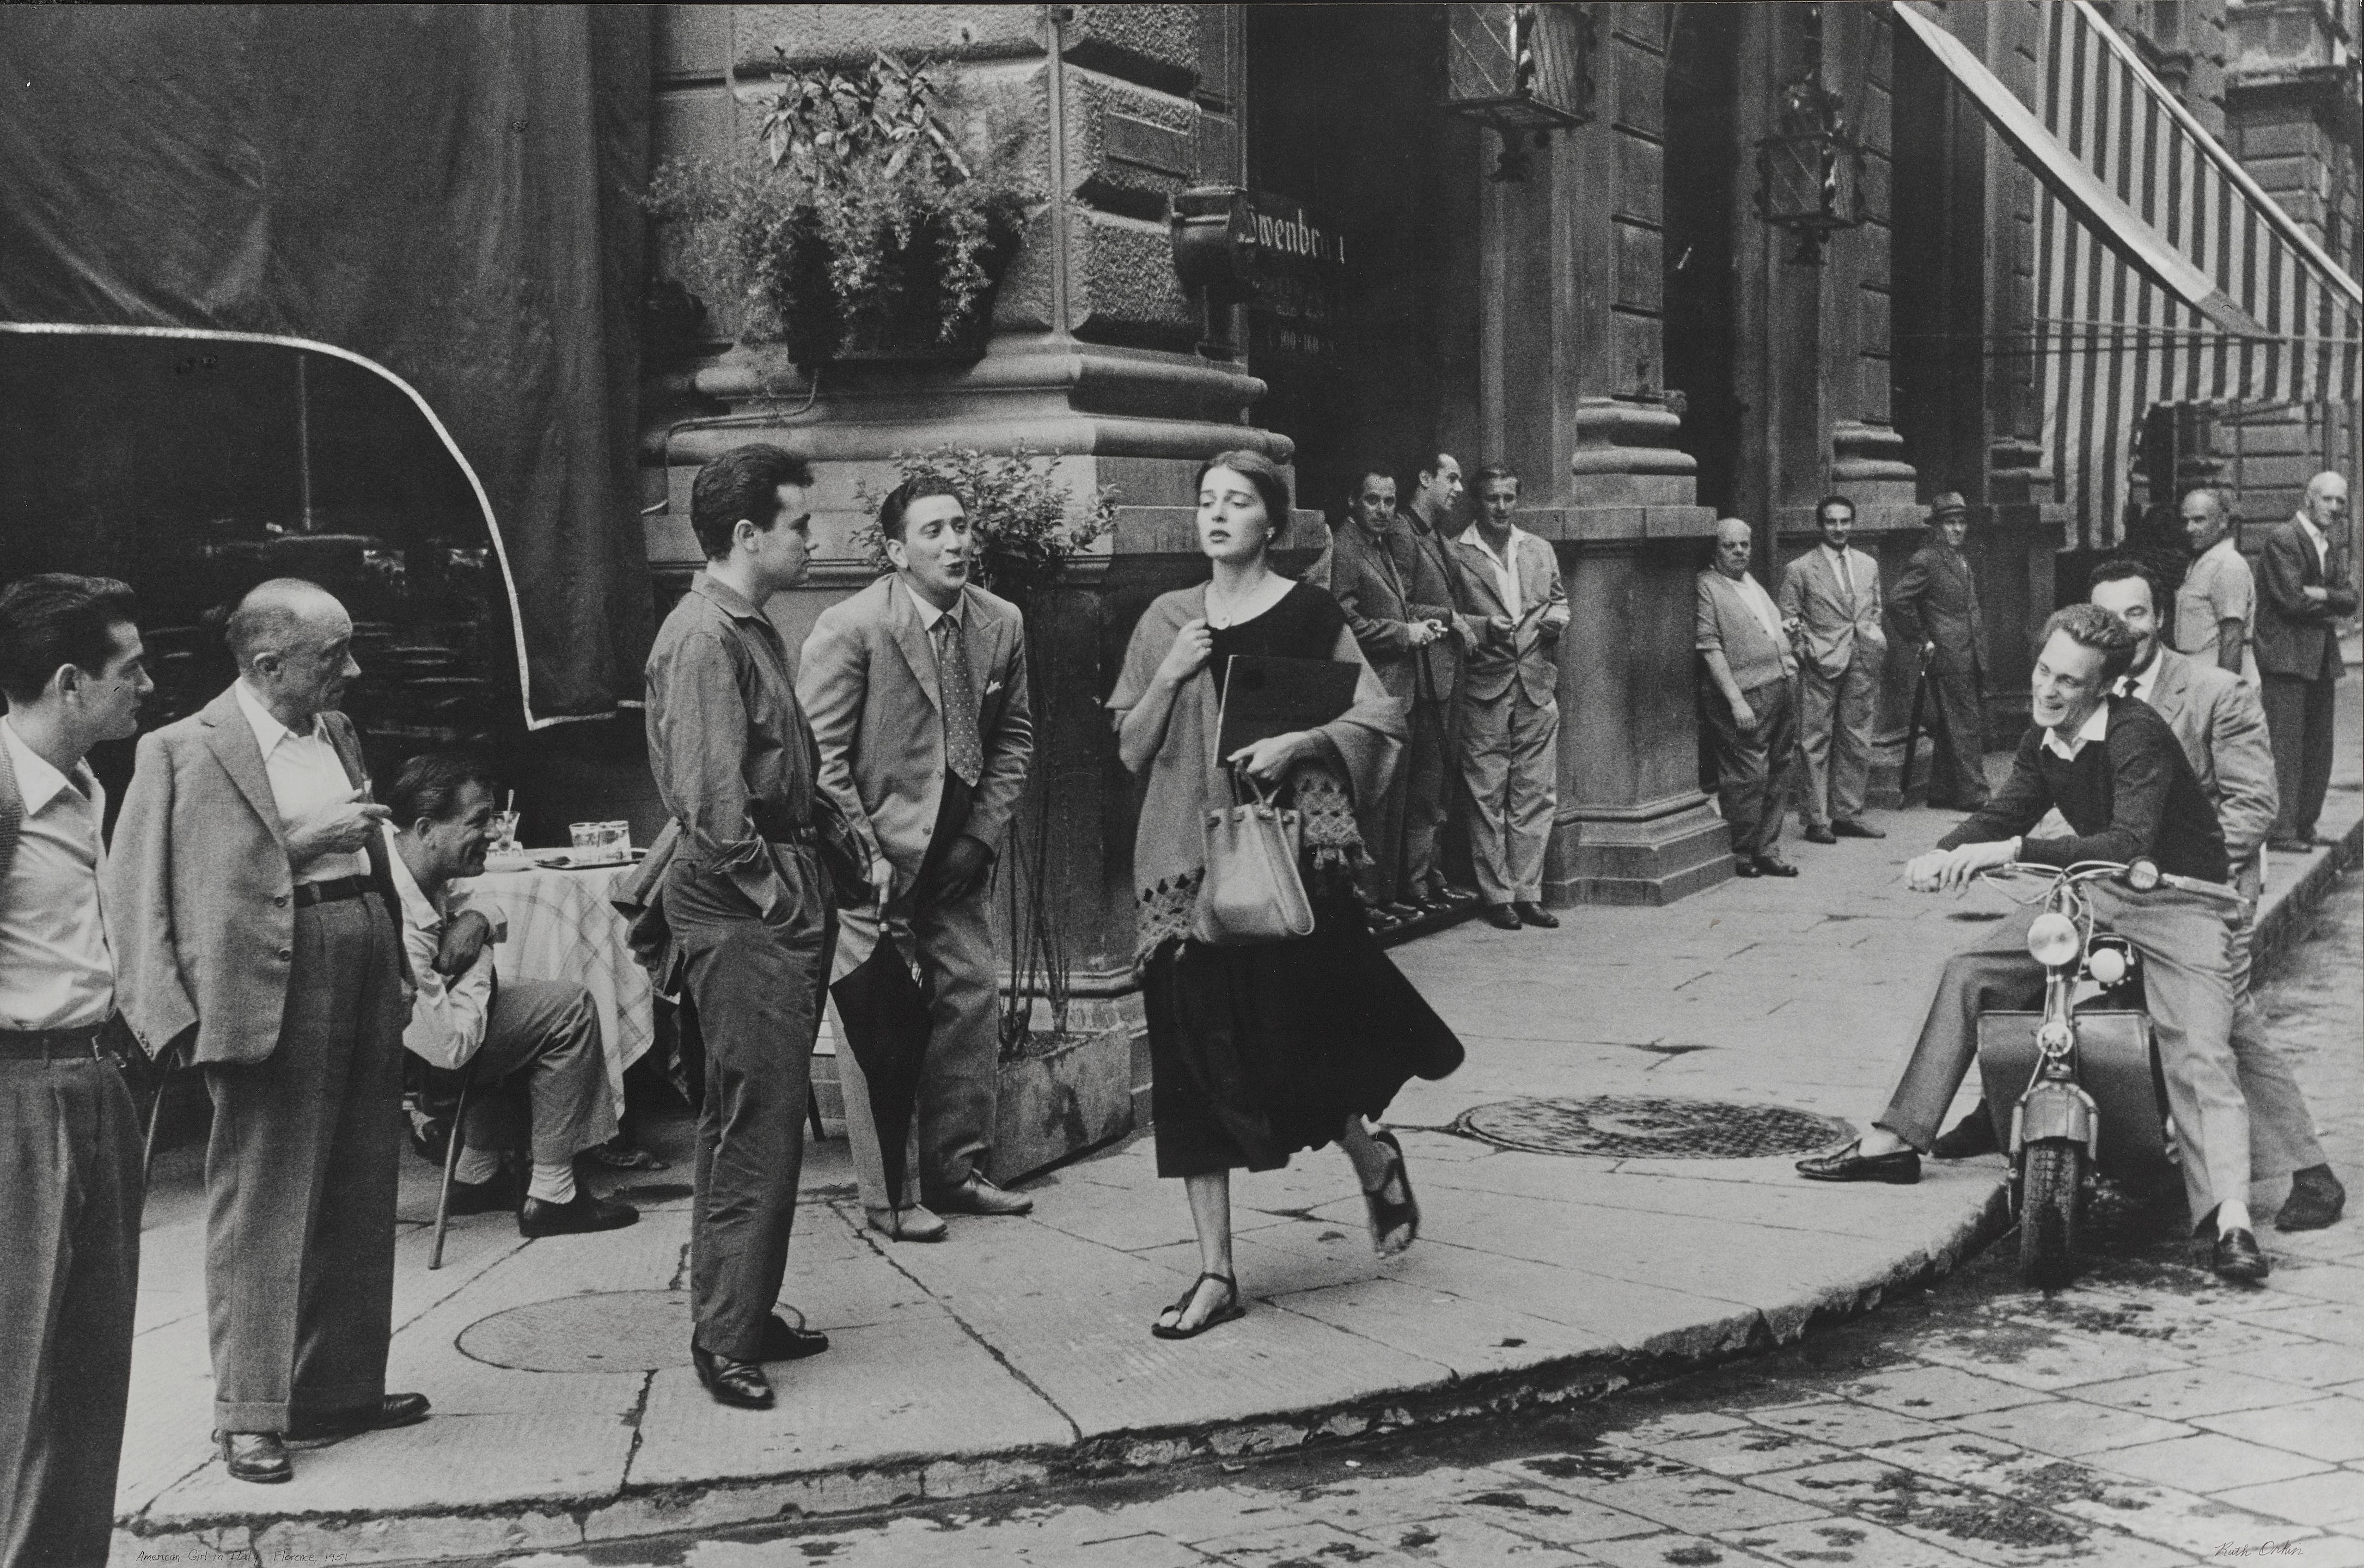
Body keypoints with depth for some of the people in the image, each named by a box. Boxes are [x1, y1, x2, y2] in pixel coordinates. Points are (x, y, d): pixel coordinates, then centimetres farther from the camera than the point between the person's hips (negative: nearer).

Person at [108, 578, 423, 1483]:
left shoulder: (336, 732, 14)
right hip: (270, 992, -7)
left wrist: (402, 966, 14)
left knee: (359, 1203, 14)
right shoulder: (184, 752, -8)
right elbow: (140, 892, -11)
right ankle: (251, 1415, 7)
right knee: (263, 1205, -2)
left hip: (366, 976, 8)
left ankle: (341, 1388, 26)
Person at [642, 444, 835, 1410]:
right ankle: (725, 1335, 1)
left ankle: (742, 1314, 24)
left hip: (776, 901, 10)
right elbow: (711, 798, -21)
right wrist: (771, 889, -16)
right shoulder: (704, 638, -15)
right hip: (742, 905, -10)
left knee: (749, 1117, 15)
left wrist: (810, 880, 13)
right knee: (756, 1123, -7)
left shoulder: (752, 629, 17)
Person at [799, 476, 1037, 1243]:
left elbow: (1014, 737, 10)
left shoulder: (1001, 624, 1)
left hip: (957, 855, 6)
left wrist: (984, 833, 0)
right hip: (872, 858, -5)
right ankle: (886, 1196, 9)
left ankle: (957, 1170, 22)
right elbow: (819, 756, -13)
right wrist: (864, 855, -16)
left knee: (972, 1005, 8)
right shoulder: (850, 628, -15)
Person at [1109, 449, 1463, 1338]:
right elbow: (1131, 752, 9)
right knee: (1198, 1062, 1)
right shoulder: (1167, 620, 10)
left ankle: (1373, 1156, 29)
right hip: (1188, 861, 3)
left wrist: (1298, 743, -15)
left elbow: (1379, 719, -1)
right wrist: (1169, 678, -7)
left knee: (1286, 1038, -5)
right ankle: (1215, 1273, 7)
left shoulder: (1308, 614, 0)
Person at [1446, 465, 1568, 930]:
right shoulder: (1456, 554, -2)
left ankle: (1527, 892, 10)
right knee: (1487, 796, -1)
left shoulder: (1540, 551, 14)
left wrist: (1556, 617, 3)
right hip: (1484, 687, -4)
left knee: (1536, 794, 4)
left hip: (1538, 684, 4)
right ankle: (1497, 896, 6)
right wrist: (1483, 626, -17)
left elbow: (1559, 599, 24)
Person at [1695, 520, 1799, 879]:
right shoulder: (1707, 587, -7)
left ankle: (1766, 851, 18)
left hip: (1780, 694, 8)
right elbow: (1709, 648, -13)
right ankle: (1741, 856, 3)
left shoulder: (1753, 584, 20)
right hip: (1745, 699, -8)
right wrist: (1735, 700, -18)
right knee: (1747, 778, -7)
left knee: (1777, 777, 10)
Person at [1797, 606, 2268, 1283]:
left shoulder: (2136, 733, -23)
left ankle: (2231, 1222, -34)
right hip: (2093, 896, 7)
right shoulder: (2043, 742, 2)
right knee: (1969, 973, 0)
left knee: (2200, 1054, -25)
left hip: (2179, 902, -7)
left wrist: (2014, 851, -39)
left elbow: (2130, 842, -33)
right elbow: (2002, 815, 10)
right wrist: (1942, 855, -12)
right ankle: (1892, 1143, 5)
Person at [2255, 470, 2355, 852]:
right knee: (2286, 747, -9)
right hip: (2287, 656, -8)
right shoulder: (2283, 539, -10)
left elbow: (2350, 600, 6)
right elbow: (2293, 599, -18)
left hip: (2323, 658, 8)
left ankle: (2305, 825, 18)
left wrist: (2318, 595, -12)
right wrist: (2332, 603, -3)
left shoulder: (2334, 544, 15)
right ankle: (2281, 831, -7)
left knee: (2318, 748, 10)